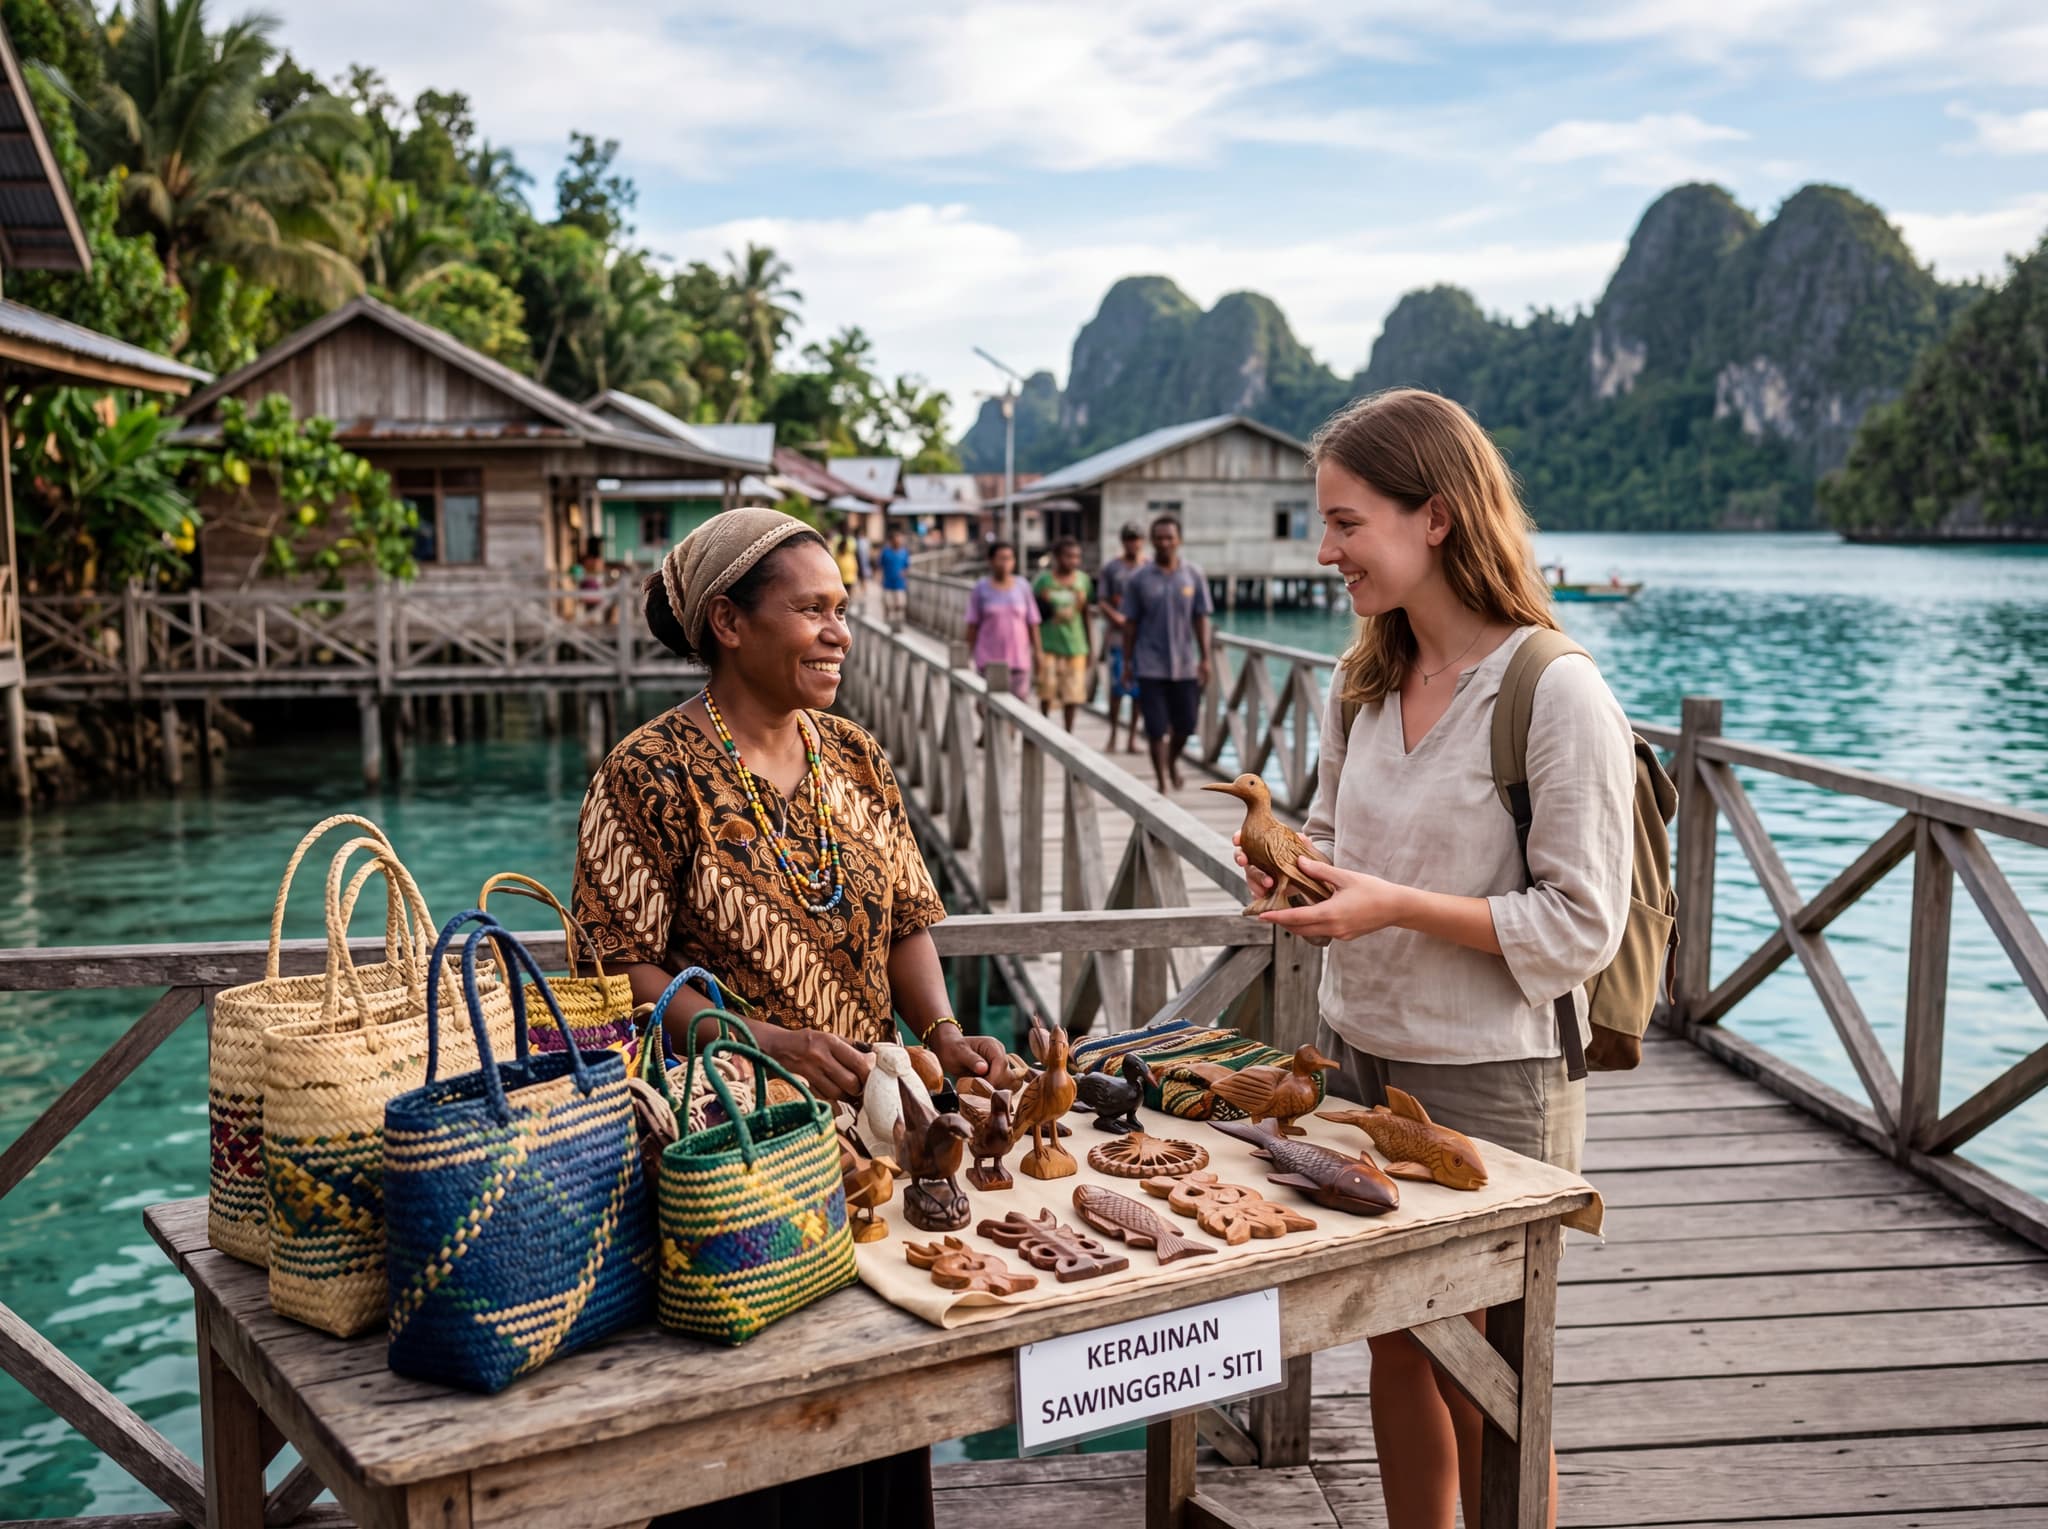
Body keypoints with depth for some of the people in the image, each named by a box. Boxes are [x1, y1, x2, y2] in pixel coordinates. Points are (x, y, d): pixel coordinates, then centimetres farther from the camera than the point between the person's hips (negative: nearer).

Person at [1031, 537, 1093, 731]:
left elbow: (1085, 614, 14)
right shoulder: (1043, 580, -5)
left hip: (1075, 645, 3)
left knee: (1072, 696, 4)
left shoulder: (1083, 580, 6)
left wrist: (1091, 646, 15)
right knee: (1047, 693, -5)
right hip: (1049, 645, -3)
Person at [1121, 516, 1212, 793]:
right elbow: (1131, 623, 2)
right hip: (1150, 666, -1)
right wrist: (1127, 661, 1)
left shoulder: (1194, 576, 1)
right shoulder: (1138, 579, -2)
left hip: (1185, 665, 2)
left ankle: (1173, 760, 38)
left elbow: (1201, 619, 3)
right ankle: (1162, 782, 10)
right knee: (1156, 728, -1)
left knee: (1185, 724, 8)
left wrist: (1205, 659, -1)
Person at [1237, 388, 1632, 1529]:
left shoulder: (1557, 695, -17)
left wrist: (1399, 905, -24)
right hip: (1360, 1050, 6)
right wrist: (1296, 867, -4)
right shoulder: (1364, 682, 5)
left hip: (1488, 1079, -6)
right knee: (1395, 1346, 18)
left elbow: (1581, 927, -17)